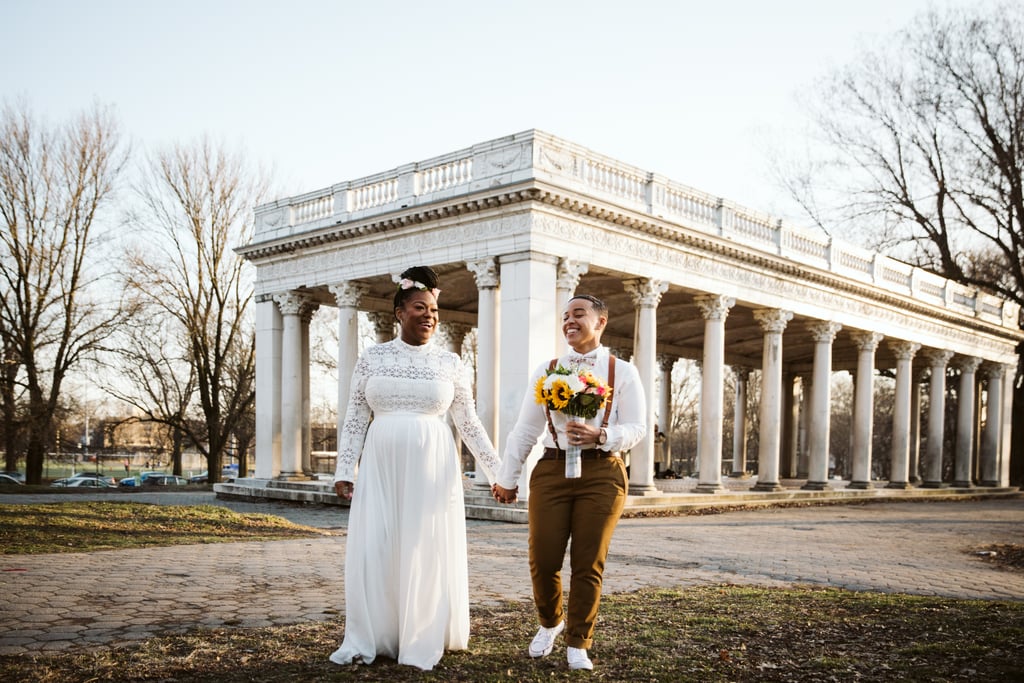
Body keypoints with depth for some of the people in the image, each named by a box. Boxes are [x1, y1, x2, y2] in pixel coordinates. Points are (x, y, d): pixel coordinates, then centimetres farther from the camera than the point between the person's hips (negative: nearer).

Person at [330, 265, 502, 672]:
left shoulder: (451, 363, 4)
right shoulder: (372, 358, 4)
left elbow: (468, 422, 9)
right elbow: (355, 419, 5)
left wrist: (497, 472, 7)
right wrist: (344, 470, -1)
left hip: (431, 469, 0)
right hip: (381, 468, 1)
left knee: (426, 551, 2)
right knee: (372, 550, 0)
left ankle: (421, 642, 15)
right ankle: (366, 640, 11)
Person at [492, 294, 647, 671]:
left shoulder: (623, 372, 4)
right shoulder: (546, 371, 10)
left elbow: (637, 427, 0)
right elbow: (525, 429, 10)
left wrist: (601, 436, -18)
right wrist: (507, 479, 10)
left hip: (602, 474, -2)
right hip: (552, 470, 2)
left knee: (588, 564, 1)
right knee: (542, 560, 1)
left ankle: (578, 644, 18)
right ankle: (550, 622, 31)